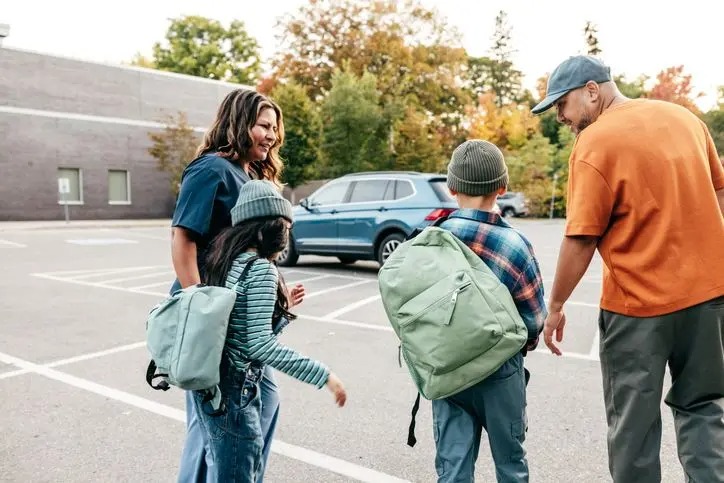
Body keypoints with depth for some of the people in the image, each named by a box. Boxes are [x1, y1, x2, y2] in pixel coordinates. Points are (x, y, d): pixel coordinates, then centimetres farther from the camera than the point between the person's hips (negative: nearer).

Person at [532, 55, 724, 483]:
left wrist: (555, 306, -6)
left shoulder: (595, 143, -15)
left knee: (634, 417, 11)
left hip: (639, 300, -6)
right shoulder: (685, 117, 7)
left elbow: (580, 240, -17)